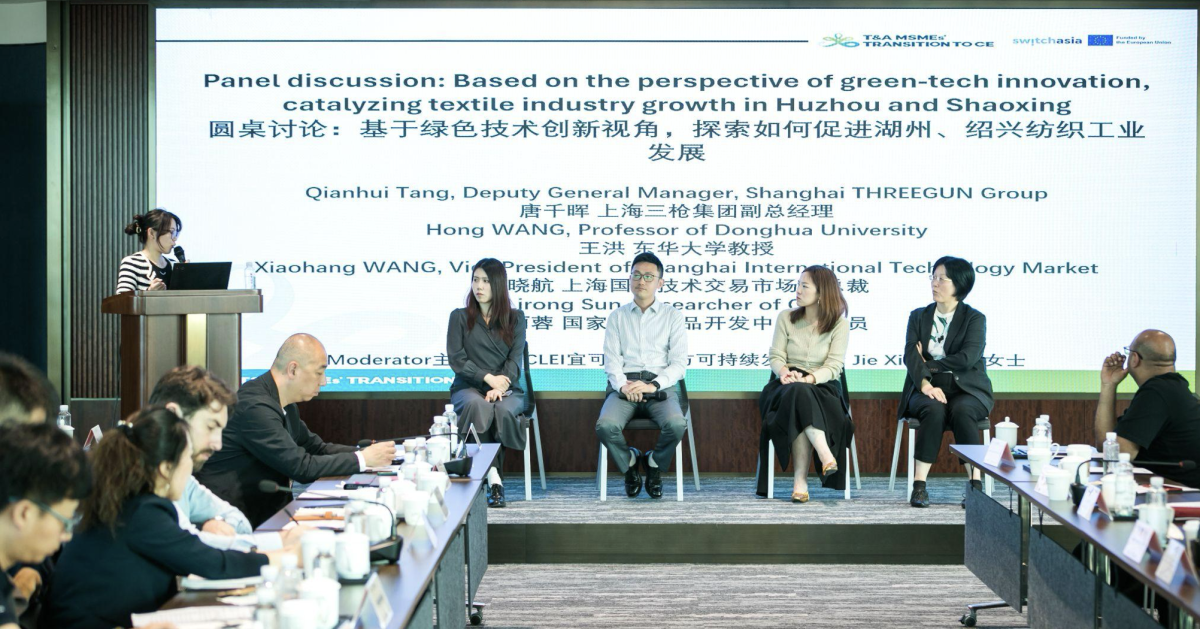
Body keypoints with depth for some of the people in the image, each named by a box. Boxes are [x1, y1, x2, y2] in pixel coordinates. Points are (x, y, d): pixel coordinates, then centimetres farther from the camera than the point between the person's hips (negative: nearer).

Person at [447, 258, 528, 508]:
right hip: (469, 386, 0)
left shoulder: (515, 318, 13)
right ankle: (494, 479, -40)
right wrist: (487, 377, -14)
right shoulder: (460, 317, 12)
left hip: (507, 388, 1)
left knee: (504, 410, -36)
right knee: (478, 406, -37)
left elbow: (515, 360, 1)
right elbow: (456, 359, 1)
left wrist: (499, 387, -18)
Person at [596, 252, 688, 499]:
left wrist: (653, 385, -14)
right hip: (624, 384, 1)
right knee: (605, 426, -30)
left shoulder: (672, 316, 11)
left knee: (676, 424, -33)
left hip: (661, 384, -1)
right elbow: (611, 359, 6)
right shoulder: (617, 316, 16)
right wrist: (622, 385, -15)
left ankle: (654, 464, 0)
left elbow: (679, 363, 2)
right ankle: (629, 463, 3)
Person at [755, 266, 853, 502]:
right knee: (797, 394, -37)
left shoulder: (839, 324, 3)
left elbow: (834, 366, -6)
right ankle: (825, 455, -49)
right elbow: (776, 357, 5)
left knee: (800, 395, -37)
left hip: (822, 386, -1)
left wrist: (809, 379, -25)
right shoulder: (786, 318, 10)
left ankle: (801, 478, -41)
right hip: (786, 385, 1)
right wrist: (784, 372, -19)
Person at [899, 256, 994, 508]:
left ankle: (975, 483, -34)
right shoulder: (918, 317, 13)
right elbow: (910, 355, -4)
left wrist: (929, 364, -6)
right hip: (927, 389, 1)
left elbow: (967, 358, -12)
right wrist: (925, 383, -22)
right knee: (934, 410, -33)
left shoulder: (975, 318, 5)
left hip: (966, 390, -1)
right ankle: (919, 485, -36)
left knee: (960, 411, -35)